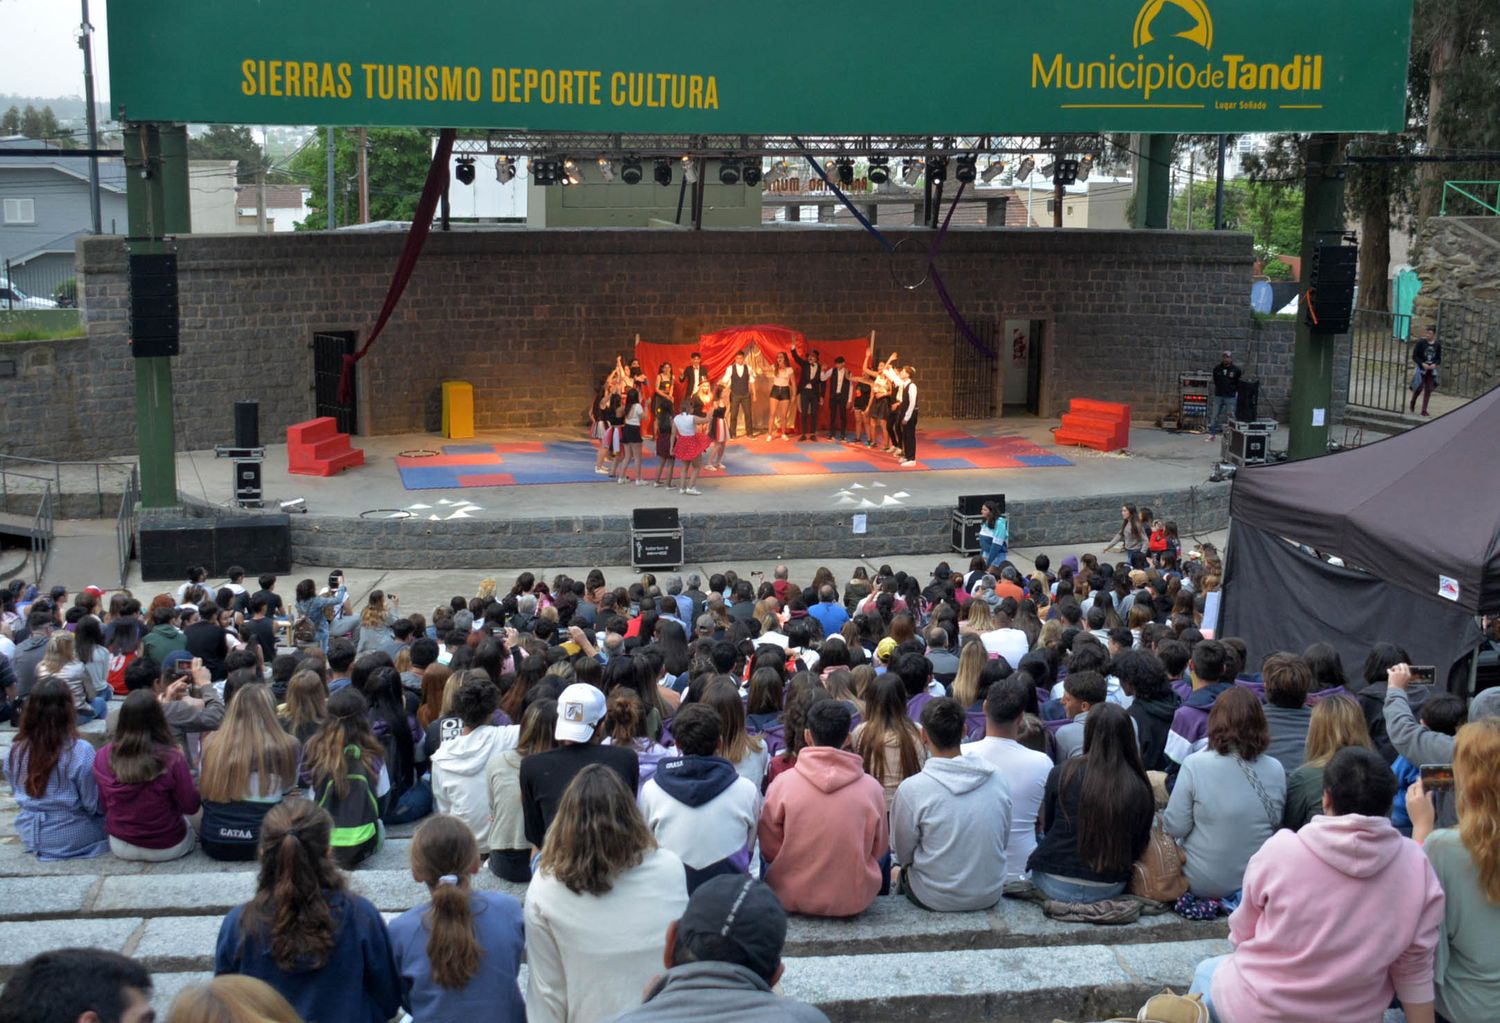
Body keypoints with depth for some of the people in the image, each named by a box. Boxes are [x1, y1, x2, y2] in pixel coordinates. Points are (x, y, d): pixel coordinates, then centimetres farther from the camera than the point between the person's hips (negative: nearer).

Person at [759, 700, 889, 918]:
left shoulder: (782, 783, -12)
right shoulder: (871, 788, -11)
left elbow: (768, 850, -3)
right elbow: (878, 850, 3)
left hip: (792, 899, 0)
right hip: (854, 902, 0)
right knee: (886, 854, 28)